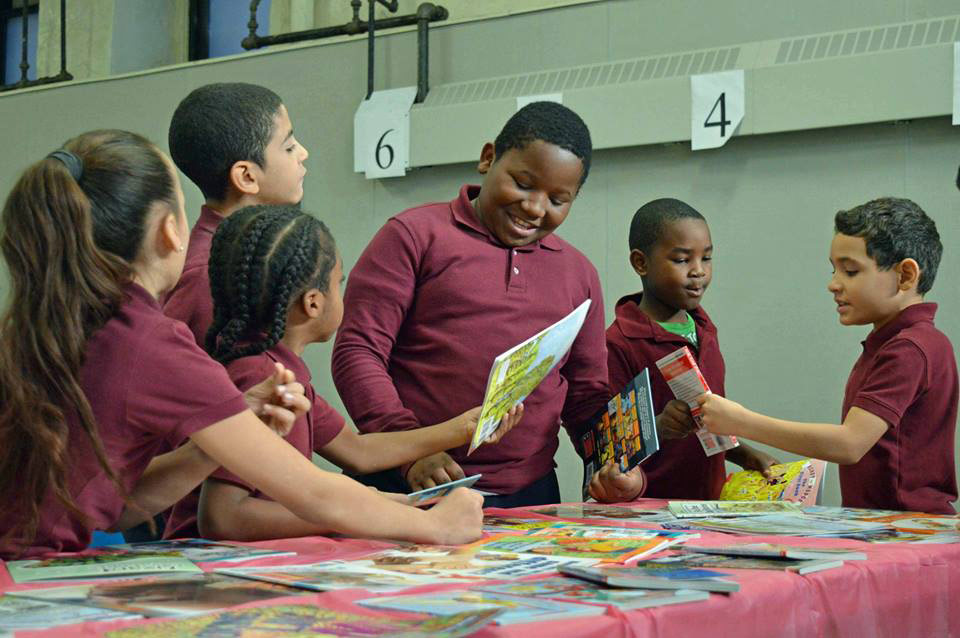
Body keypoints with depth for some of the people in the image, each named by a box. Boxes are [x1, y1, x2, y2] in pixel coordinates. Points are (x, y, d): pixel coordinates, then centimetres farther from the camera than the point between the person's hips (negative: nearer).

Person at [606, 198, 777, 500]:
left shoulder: (703, 330, 16)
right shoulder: (619, 344, -11)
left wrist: (744, 455, 16)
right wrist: (658, 428, -26)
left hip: (708, 502, 5)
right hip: (647, 508, -5)